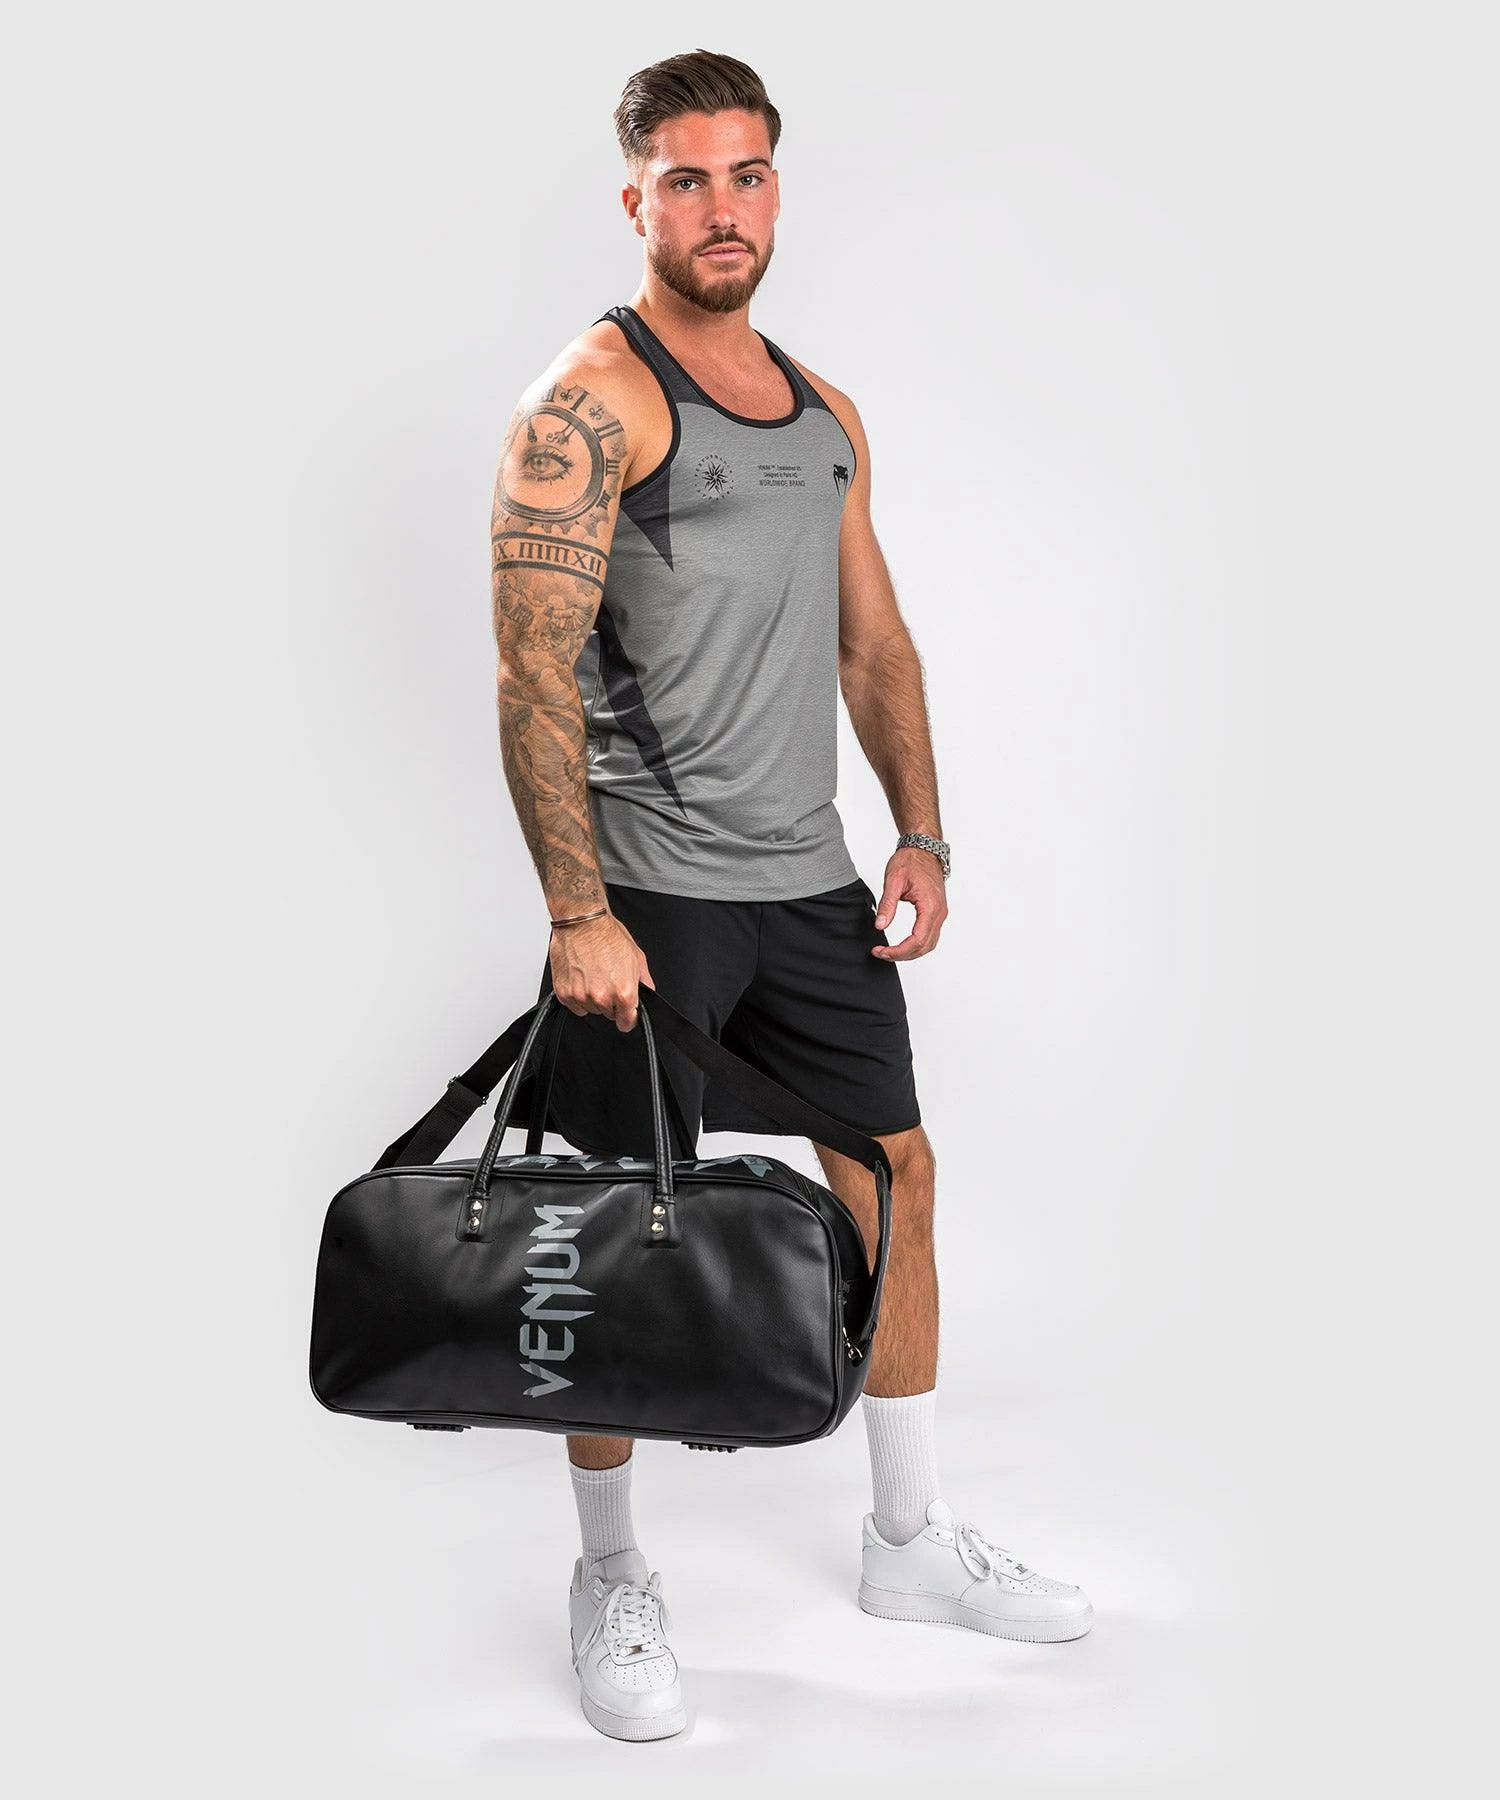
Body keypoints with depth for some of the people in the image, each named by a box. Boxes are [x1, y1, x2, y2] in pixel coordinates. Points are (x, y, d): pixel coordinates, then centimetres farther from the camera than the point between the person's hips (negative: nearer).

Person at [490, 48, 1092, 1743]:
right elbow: (534, 667, -16)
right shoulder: (589, 400, -10)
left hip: (810, 879, 8)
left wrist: (920, 834, 10)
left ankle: (912, 1538, 28)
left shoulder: (826, 412, 14)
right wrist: (578, 913, -21)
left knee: (894, 1173, 12)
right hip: (654, 891, -7)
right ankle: (611, 1580, 18)